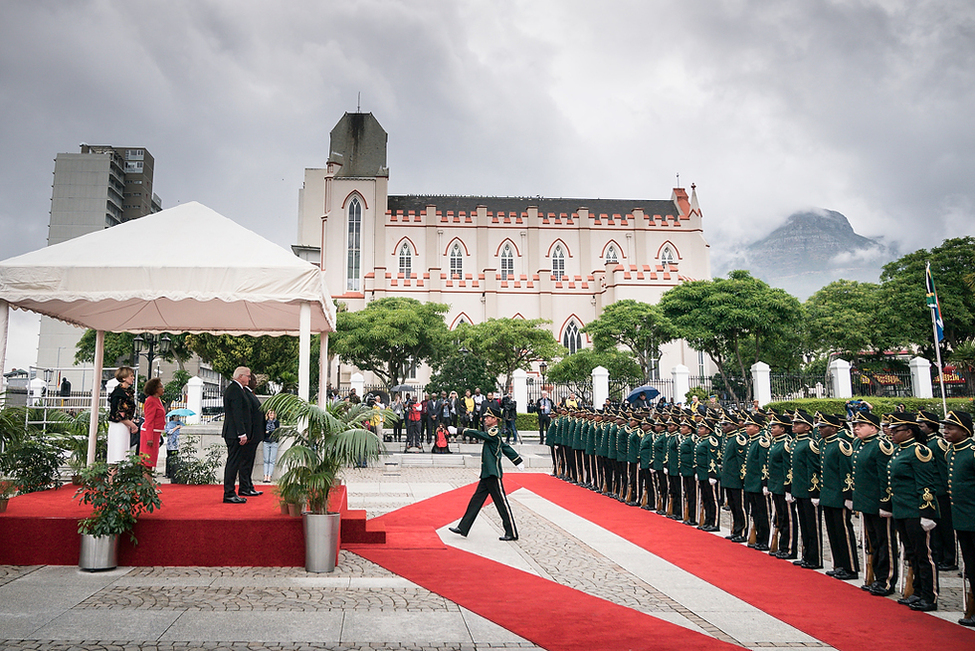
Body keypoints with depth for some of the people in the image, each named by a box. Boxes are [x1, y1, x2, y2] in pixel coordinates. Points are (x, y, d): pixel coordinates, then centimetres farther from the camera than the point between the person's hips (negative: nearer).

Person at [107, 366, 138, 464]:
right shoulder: (119, 392, -14)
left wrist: (132, 425, 8)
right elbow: (119, 414, -18)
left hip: (126, 426, 9)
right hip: (118, 426, -9)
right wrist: (133, 425, -12)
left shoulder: (129, 391, 14)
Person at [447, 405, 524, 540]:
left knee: (502, 503, -3)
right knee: (476, 500, 10)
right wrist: (518, 461, 33)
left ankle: (512, 533, 5)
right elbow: (506, 447, 23)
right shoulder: (492, 433, 15)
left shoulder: (494, 433, -14)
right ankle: (463, 528, 14)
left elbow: (478, 434, -25)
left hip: (494, 475, -10)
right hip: (487, 474, 10)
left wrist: (459, 431, -22)